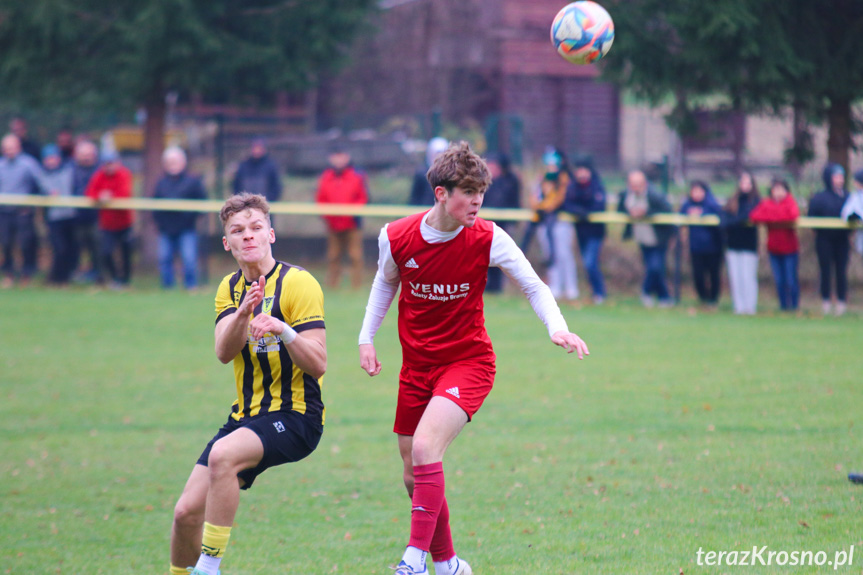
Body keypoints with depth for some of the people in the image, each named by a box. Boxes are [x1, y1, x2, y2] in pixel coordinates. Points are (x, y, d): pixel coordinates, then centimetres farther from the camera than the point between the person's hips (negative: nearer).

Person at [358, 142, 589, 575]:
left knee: (425, 448, -27)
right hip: (416, 367, 4)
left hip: (468, 363, -4)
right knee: (414, 477, 8)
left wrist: (556, 327, -21)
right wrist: (367, 338, 9)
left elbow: (533, 287, -3)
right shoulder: (396, 237, -8)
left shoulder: (487, 239, -14)